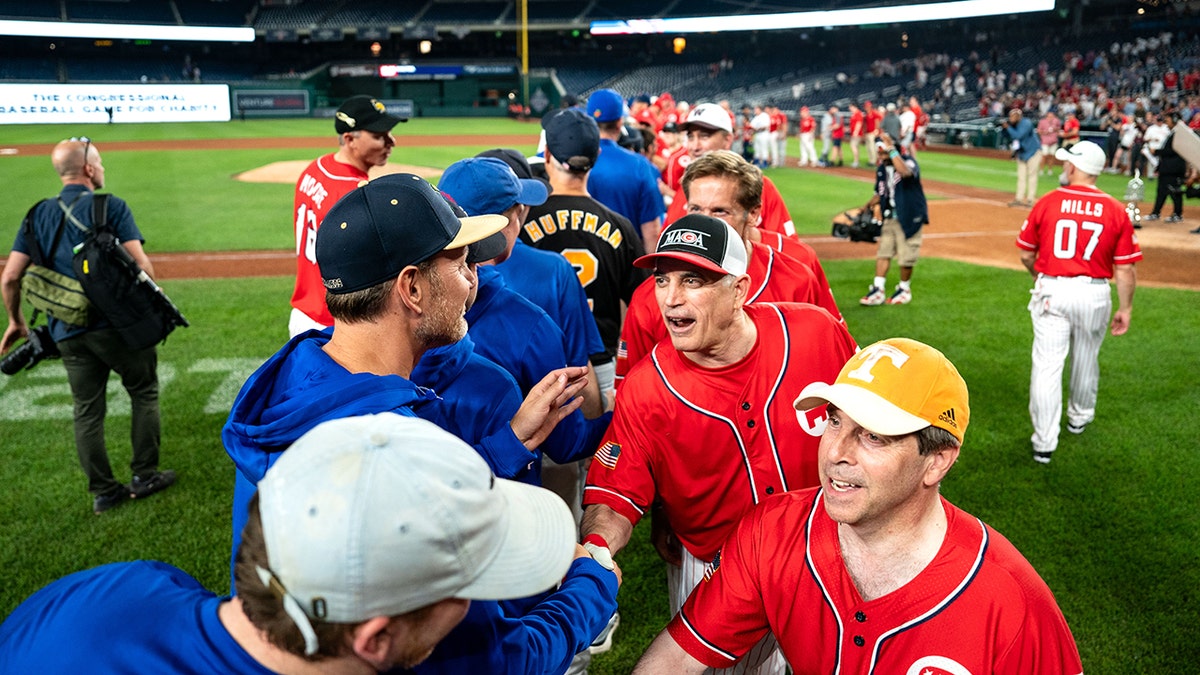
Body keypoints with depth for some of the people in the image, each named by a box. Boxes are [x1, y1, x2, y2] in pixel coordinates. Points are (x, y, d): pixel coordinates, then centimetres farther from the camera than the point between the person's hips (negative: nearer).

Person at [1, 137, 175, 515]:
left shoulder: (39, 215, 10)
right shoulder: (111, 206, -4)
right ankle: (144, 477, 15)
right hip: (117, 324, -5)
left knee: (87, 412, 12)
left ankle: (103, 492, 19)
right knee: (143, 393, 12)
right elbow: (140, 265, -14)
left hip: (68, 334, 5)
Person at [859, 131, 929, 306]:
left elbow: (905, 172, -40)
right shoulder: (881, 169, 7)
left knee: (906, 256, 1)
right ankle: (878, 290, 7)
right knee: (883, 253, 4)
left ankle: (904, 290, 19)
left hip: (908, 218, -6)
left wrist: (892, 149, -38)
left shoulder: (908, 162, -14)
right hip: (889, 219, 6)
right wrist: (868, 206, 0)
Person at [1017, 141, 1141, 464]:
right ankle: (1079, 417, 44)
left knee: (1047, 365, 0)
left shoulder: (1047, 203, -6)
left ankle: (1044, 442, -1)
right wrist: (1125, 308, 7)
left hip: (1051, 291, -2)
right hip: (1095, 294, 2)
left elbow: (1026, 255, 2)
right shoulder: (1117, 211, -4)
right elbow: (1125, 269, -3)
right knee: (1086, 359, 22)